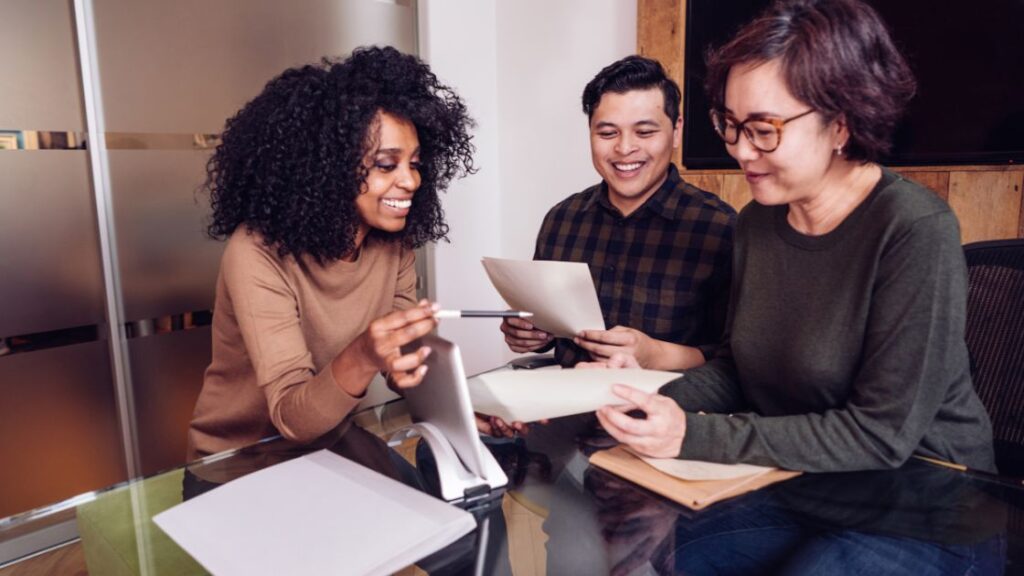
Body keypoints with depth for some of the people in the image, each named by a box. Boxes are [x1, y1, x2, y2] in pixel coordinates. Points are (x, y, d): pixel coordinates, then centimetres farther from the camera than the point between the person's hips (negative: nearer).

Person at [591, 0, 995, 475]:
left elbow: (882, 436, -22)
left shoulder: (916, 233, -20)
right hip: (784, 479, 5)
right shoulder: (755, 221, 0)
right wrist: (655, 396, -12)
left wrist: (693, 436, -26)